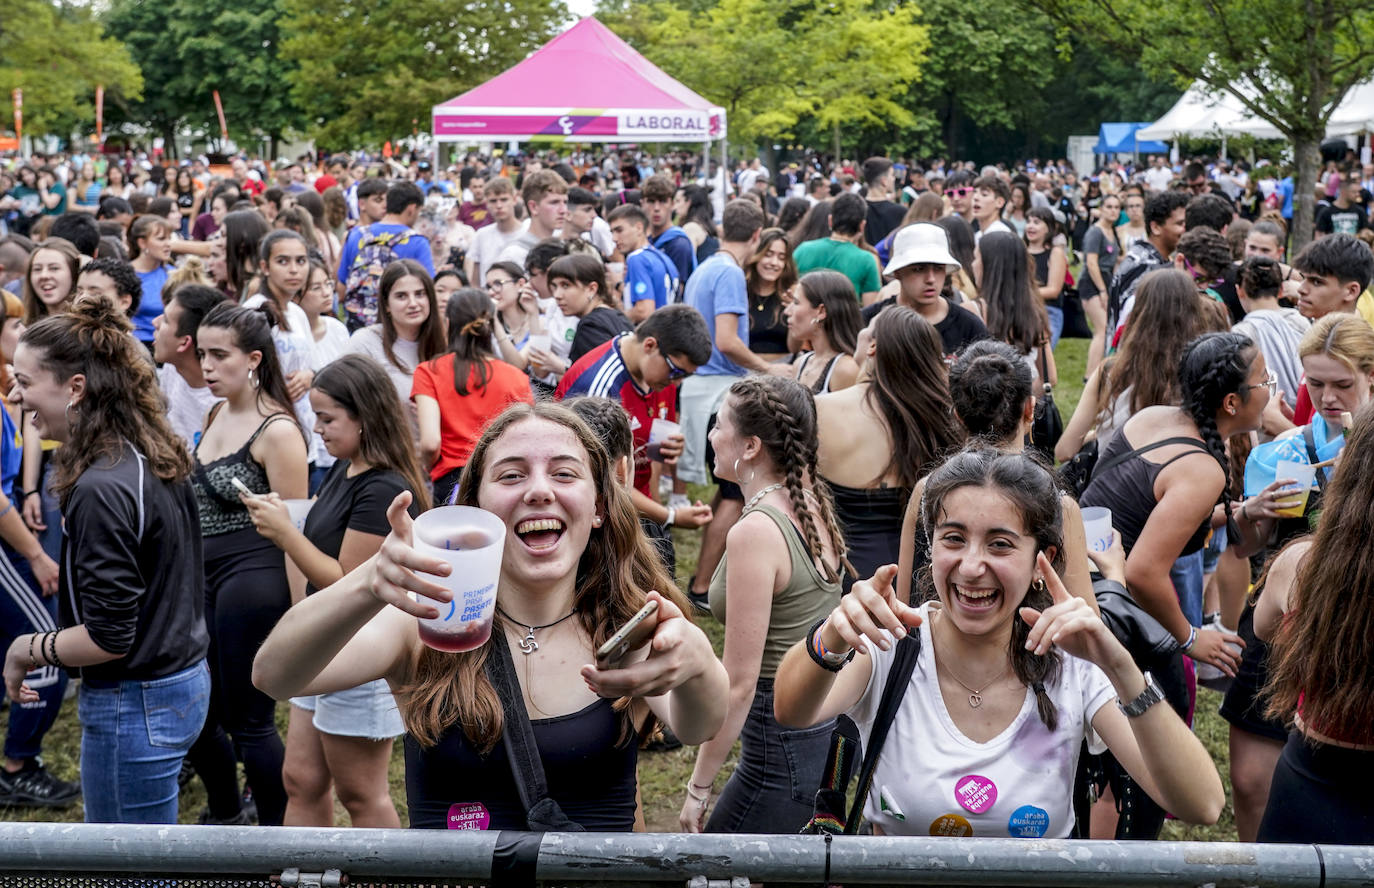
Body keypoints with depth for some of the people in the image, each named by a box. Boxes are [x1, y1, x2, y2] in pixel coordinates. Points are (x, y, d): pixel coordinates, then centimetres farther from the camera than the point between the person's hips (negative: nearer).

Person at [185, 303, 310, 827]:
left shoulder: (276, 430, -15)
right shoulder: (216, 415, 10)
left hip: (253, 578, -8)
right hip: (206, 577, 8)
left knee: (249, 720, 1)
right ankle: (225, 814, 39)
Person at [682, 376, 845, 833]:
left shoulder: (755, 533, -20)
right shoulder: (816, 509, 4)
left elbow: (738, 683, -19)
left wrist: (698, 788, -11)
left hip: (783, 747, -9)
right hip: (830, 730, 9)